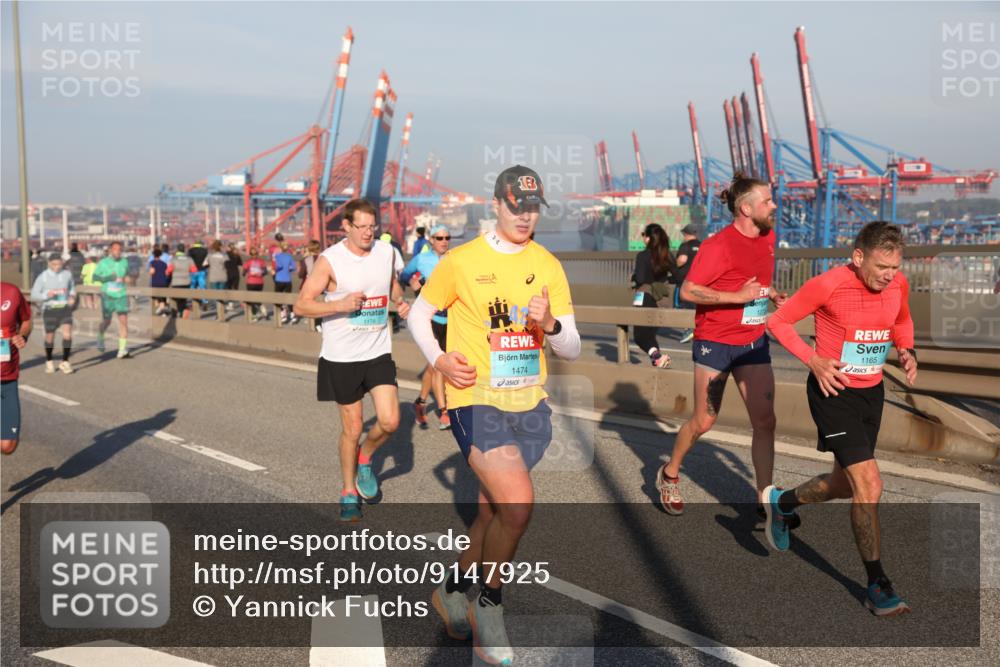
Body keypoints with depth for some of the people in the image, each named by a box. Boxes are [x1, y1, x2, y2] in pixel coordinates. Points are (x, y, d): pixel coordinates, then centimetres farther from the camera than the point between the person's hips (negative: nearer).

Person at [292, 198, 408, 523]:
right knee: (352, 428, 5)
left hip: (378, 353, 3)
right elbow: (301, 305, -13)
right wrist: (340, 304, -26)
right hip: (341, 356, -3)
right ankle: (349, 493, 26)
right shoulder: (330, 260, -12)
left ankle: (364, 459, 26)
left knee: (390, 421, -7)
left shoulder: (386, 252, 1)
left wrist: (400, 301, 3)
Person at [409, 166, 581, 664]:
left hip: (530, 404, 5)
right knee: (517, 505, -19)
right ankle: (489, 605, 6)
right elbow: (418, 314, 8)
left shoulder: (549, 266, 5)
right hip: (476, 399, -5)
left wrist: (550, 325, -16)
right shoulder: (461, 261, -4)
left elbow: (572, 349, 5)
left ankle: (453, 591, 39)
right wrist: (439, 359, -9)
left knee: (493, 509, 14)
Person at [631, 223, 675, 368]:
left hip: (644, 297, -6)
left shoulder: (643, 256, -14)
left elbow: (640, 279, -20)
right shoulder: (667, 256, 3)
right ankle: (656, 359, 13)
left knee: (640, 336, 2)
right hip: (660, 298, 6)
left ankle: (657, 355, -21)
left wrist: (633, 277, 1)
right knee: (650, 333, 19)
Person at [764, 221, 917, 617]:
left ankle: (780, 502, 44)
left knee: (845, 484, 17)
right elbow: (778, 321, -10)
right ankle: (877, 586, 2)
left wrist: (907, 350, -2)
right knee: (869, 485, -12)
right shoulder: (828, 285, -20)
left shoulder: (898, 284, -3)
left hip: (872, 391, 7)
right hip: (834, 391, -7)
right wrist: (813, 360, -21)